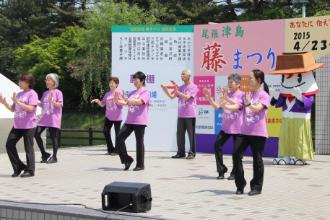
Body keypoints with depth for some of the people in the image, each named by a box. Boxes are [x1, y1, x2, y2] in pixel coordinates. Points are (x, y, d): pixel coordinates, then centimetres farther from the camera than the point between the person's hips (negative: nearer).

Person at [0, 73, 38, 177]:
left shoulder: (32, 94, -7)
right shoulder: (19, 94, 15)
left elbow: (30, 108, -20)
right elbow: (13, 109, 17)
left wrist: (17, 102, -22)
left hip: (28, 126, -7)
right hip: (17, 125, 7)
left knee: (28, 148, 0)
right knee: (9, 145, 3)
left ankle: (30, 170, 10)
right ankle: (18, 167, 14)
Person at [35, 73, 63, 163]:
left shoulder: (58, 92, -2)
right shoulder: (45, 93, 17)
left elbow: (60, 105, -9)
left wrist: (52, 101, -23)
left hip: (53, 119, -6)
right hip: (44, 118, 6)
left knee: (54, 137, -2)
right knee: (36, 133, -5)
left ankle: (54, 157, 8)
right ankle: (44, 154, 7)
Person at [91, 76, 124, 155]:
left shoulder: (119, 92, -7)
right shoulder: (107, 94, 10)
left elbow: (121, 104, -12)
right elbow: (102, 104, 13)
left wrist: (115, 99, -27)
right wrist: (97, 101, -5)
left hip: (117, 117, -6)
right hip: (108, 116, 6)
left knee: (117, 133, 1)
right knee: (106, 131, 1)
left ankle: (116, 150, 12)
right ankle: (110, 149, 12)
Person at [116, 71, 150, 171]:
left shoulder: (145, 92, -5)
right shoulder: (132, 93, 19)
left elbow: (139, 101, -22)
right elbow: (126, 103, 17)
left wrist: (126, 99, -27)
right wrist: (117, 100, -1)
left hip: (139, 122, -7)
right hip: (129, 121, 7)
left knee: (139, 142, -1)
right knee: (119, 139, -2)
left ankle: (140, 165, 9)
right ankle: (127, 160, 10)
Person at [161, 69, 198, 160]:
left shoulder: (193, 87, -5)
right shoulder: (180, 87, 12)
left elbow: (187, 97, -17)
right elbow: (171, 97, 9)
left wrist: (177, 91, -20)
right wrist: (165, 90, -6)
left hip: (190, 115, -6)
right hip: (180, 115, 6)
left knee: (191, 134, -1)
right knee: (179, 134, 5)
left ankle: (192, 153, 5)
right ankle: (181, 152, 12)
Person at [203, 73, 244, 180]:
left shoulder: (241, 95, -7)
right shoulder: (226, 94, 10)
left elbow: (235, 107, -22)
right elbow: (217, 106, 6)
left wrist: (224, 105, -38)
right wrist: (209, 97, -8)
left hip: (237, 128, -5)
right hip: (226, 127, 6)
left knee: (236, 151, -1)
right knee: (217, 144, -4)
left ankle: (234, 173, 15)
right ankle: (221, 170, 8)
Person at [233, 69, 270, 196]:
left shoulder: (264, 95, -5)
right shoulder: (247, 94, 14)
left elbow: (257, 109, -22)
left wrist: (248, 103, -42)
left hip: (258, 133, -6)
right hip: (245, 132, 6)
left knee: (257, 159, 1)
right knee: (236, 155, -4)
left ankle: (256, 187, 13)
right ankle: (240, 185, 8)